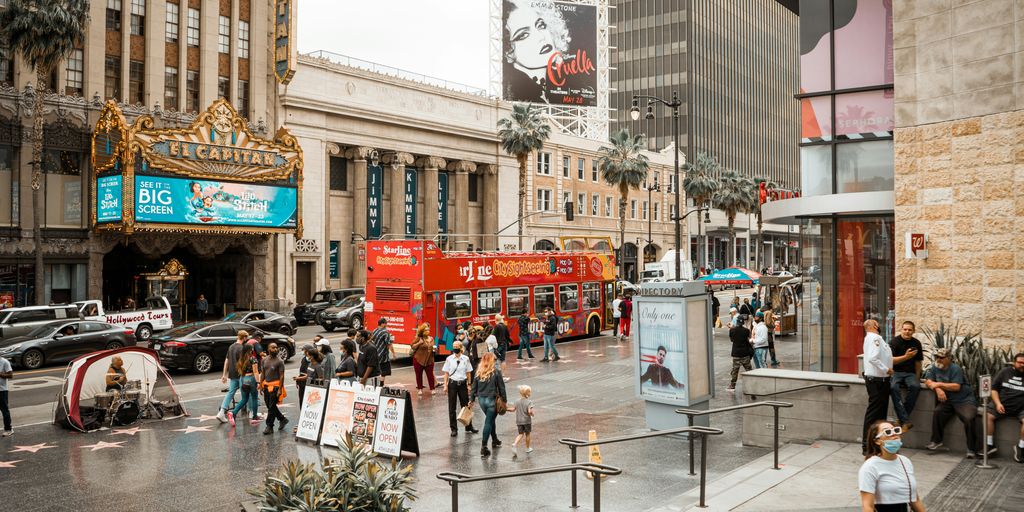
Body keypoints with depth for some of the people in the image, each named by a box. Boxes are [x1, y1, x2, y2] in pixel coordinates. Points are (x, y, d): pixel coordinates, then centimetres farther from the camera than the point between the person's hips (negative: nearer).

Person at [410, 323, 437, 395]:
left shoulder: (431, 338, 8)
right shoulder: (418, 338, -6)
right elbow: (412, 346, -5)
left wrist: (434, 349, -1)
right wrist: (419, 343, -16)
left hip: (429, 360, 3)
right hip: (418, 360, -3)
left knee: (430, 374, 1)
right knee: (419, 375, 7)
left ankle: (432, 389, 11)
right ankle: (420, 389, 21)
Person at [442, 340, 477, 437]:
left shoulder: (466, 359, -1)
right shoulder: (449, 359, -3)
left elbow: (468, 373, 5)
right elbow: (446, 373, 1)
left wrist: (469, 385, 3)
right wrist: (445, 385, -4)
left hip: (463, 383, 1)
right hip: (452, 383, -1)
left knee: (465, 405, 9)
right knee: (452, 407, 3)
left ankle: (469, 427, 21)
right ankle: (454, 429, 12)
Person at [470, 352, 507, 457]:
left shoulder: (478, 372, -1)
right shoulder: (496, 372, -12)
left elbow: (474, 387, 4)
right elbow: (501, 387, -8)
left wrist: (472, 399, 14)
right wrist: (504, 400, 2)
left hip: (481, 400, 5)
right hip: (492, 400, -5)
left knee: (490, 420, 24)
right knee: (488, 422, 0)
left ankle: (495, 440, 38)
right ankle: (483, 447, -3)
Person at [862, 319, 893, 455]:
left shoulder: (872, 338, 17)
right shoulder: (874, 338, -15)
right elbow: (873, 358, -26)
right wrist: (886, 369, -19)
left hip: (879, 379, 11)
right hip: (877, 380, -11)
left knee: (881, 411, 16)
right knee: (874, 412, -7)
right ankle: (868, 445, -2)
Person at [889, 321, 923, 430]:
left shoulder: (916, 343, 7)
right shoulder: (894, 342, -5)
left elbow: (918, 362, 14)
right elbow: (890, 360, -14)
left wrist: (917, 378, 7)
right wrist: (906, 357, -26)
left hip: (910, 373, 3)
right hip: (896, 372, -3)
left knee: (915, 386, -31)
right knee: (894, 387, -35)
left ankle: (902, 417, -22)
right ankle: (905, 421, -38)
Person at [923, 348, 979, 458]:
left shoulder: (956, 369, -9)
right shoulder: (934, 368, 9)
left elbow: (956, 387, -18)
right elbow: (928, 382, 0)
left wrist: (939, 384, -15)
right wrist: (938, 389, -18)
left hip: (965, 400, -4)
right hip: (948, 401, 4)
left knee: (968, 419, -28)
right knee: (937, 412, -24)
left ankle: (972, 449, -15)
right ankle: (936, 441, -10)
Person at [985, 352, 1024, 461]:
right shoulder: (1005, 372, 7)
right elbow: (994, 388, 7)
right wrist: (998, 404, -7)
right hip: (1002, 404, 2)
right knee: (987, 415, -20)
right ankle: (990, 445, -11)